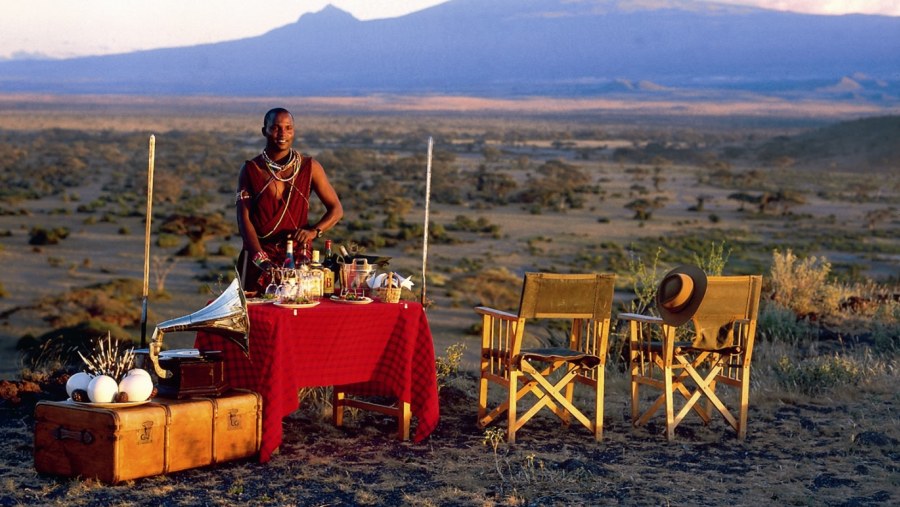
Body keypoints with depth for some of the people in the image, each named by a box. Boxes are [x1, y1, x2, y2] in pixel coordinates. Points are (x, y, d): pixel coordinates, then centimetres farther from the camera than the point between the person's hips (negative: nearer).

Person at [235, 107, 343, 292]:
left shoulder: (309, 167, 3)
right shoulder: (251, 169, 2)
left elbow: (336, 209, 5)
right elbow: (244, 219, -5)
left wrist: (314, 231, -15)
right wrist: (261, 259, -18)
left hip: (298, 255, 1)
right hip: (258, 258, 0)